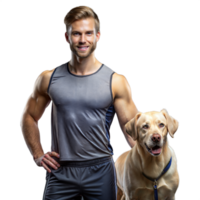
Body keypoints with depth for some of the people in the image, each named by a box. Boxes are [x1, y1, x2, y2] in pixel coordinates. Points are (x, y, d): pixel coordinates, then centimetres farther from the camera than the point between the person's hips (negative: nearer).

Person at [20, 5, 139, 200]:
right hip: (59, 172, 1)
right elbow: (29, 117, 15)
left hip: (100, 171, -1)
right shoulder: (49, 78, 2)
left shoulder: (115, 81, -3)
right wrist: (37, 154, 4)